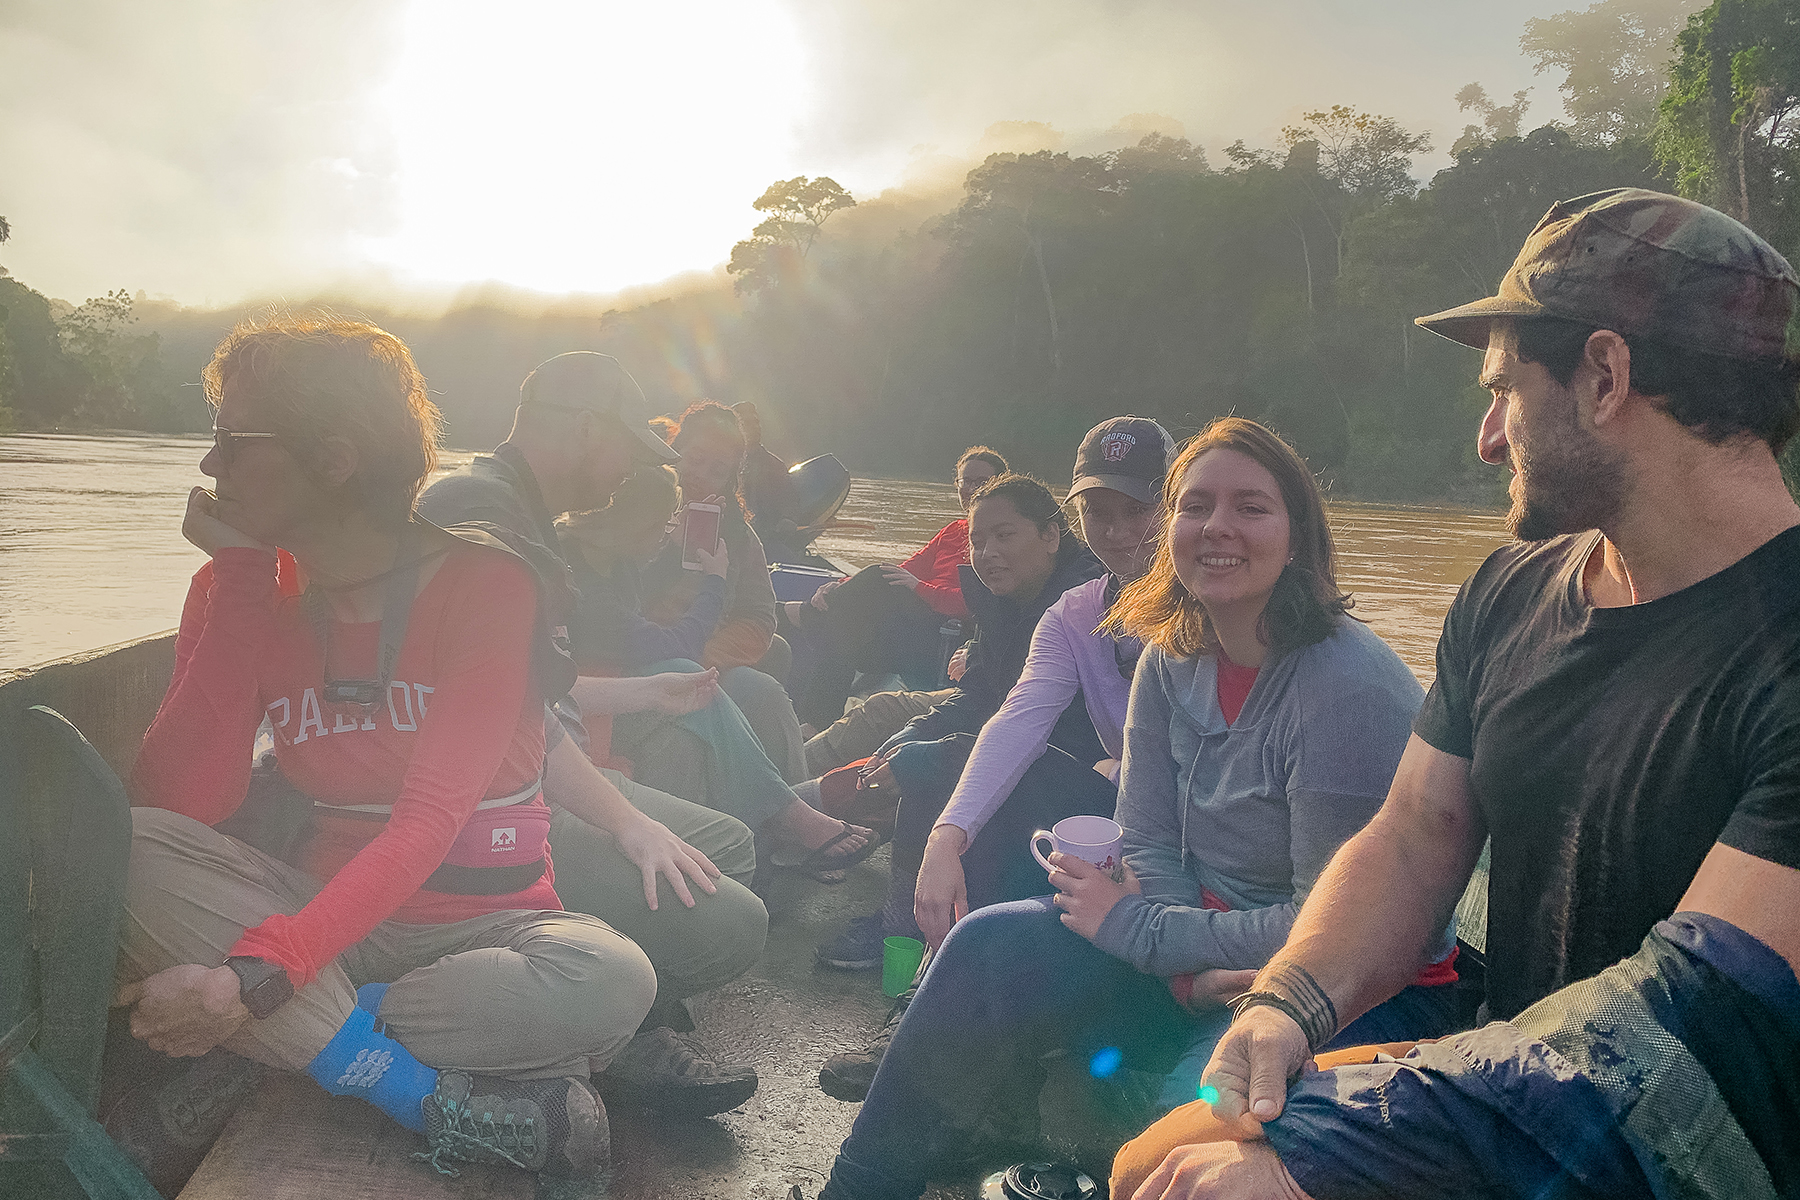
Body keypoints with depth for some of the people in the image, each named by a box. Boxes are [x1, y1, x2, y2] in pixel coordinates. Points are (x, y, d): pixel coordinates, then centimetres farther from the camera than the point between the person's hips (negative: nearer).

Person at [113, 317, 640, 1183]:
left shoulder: (481, 584, -11)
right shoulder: (241, 592, 3)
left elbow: (429, 822, -22)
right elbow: (179, 805, -12)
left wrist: (257, 978, -33)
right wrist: (236, 577, -12)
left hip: (477, 921, -4)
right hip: (325, 916, 4)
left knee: (609, 979, -34)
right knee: (128, 849, -24)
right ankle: (434, 1097, -26)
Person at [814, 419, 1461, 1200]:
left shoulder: (1349, 686, -23)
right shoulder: (1170, 661, 0)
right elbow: (1150, 846, 1)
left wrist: (1138, 929, -15)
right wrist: (1198, 969, -18)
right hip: (1210, 952, 7)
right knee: (992, 948, -10)